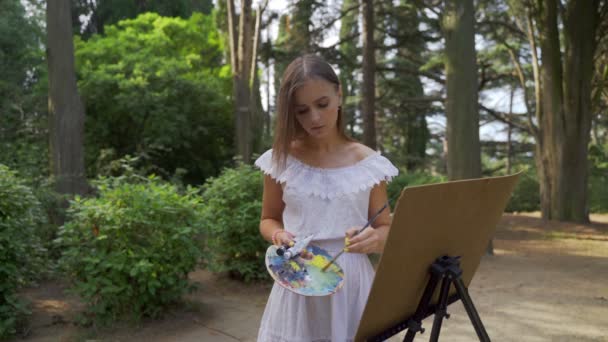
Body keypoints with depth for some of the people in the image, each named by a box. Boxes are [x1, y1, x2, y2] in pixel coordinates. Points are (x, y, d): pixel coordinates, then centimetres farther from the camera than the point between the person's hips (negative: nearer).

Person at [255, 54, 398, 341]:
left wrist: (375, 238, -20)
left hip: (352, 283, 0)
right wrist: (279, 235, -12)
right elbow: (269, 220, 10)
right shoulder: (280, 160, -2)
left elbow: (386, 229, 3)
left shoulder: (369, 164, -3)